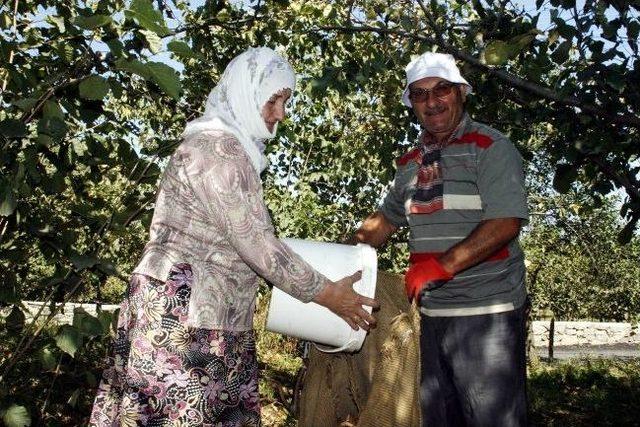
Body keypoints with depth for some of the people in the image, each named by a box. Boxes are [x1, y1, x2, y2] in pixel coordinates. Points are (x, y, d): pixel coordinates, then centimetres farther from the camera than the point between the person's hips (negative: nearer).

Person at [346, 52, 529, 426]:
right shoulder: (411, 163, 14)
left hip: (488, 314, -6)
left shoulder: (491, 148, -7)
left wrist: (442, 265, -23)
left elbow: (506, 224, -17)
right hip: (432, 313, 7)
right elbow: (386, 220, 25)